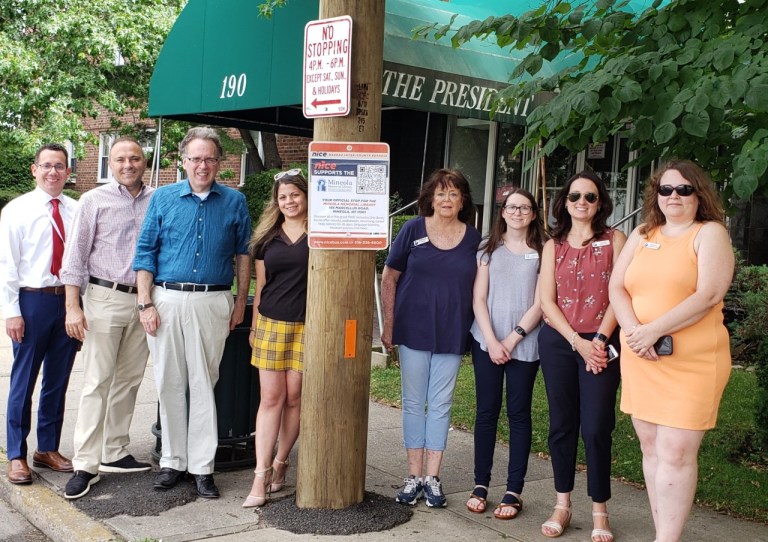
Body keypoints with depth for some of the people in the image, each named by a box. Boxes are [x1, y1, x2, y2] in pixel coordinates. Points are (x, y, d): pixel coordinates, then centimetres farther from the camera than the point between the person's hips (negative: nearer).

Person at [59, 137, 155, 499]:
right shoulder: (95, 200, 0)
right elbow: (75, 256, -2)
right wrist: (73, 306, -9)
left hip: (144, 301, 3)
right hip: (105, 297, -3)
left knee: (128, 381, 10)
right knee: (97, 383, -3)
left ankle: (115, 453, 22)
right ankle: (85, 465, 1)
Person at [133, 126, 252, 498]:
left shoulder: (234, 202, 7)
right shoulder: (163, 198, 7)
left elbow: (243, 254, 11)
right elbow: (145, 253, 5)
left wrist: (241, 302, 6)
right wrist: (145, 304, -3)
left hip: (213, 303, -1)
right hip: (167, 300, 1)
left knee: (204, 385, 2)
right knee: (170, 383, 7)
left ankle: (202, 467, 8)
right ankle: (172, 461, 18)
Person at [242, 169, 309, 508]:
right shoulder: (268, 236, 11)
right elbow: (260, 285, 16)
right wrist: (254, 326, 15)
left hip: (307, 326, -2)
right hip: (272, 324, 2)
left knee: (294, 397, 4)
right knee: (271, 398, 0)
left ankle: (280, 462, 20)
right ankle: (262, 475, 1)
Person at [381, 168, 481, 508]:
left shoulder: (473, 238, 3)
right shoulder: (413, 230, -1)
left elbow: (479, 288, 9)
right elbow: (389, 278, 2)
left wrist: (477, 330, 2)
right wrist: (389, 325, -2)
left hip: (452, 334, 1)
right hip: (414, 331, -1)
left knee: (441, 404, 6)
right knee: (413, 402, 6)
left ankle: (433, 478, 15)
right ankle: (414, 476, 15)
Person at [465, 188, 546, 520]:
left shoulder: (542, 252, 3)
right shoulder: (488, 249, 8)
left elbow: (540, 303, -3)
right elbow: (479, 298, 2)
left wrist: (512, 339, -9)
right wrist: (491, 341, -8)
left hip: (524, 345, -1)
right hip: (486, 341, 2)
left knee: (519, 414, 3)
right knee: (486, 412, 4)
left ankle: (513, 492, 8)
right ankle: (481, 485, 12)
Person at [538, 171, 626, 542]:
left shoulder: (614, 239, 3)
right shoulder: (553, 246, 10)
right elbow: (547, 300, 2)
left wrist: (599, 340, -12)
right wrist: (578, 342, -8)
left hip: (601, 344, -3)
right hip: (557, 342, 3)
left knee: (596, 427, -4)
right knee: (562, 424, 7)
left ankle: (600, 510, 7)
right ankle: (562, 504, 17)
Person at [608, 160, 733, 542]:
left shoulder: (710, 234, -1)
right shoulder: (642, 235, 15)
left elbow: (708, 295, -13)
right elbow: (617, 288, 7)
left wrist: (654, 330, -19)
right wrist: (634, 331, -11)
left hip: (692, 362, -5)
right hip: (640, 359, 6)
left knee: (675, 452, -8)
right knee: (651, 447, 9)